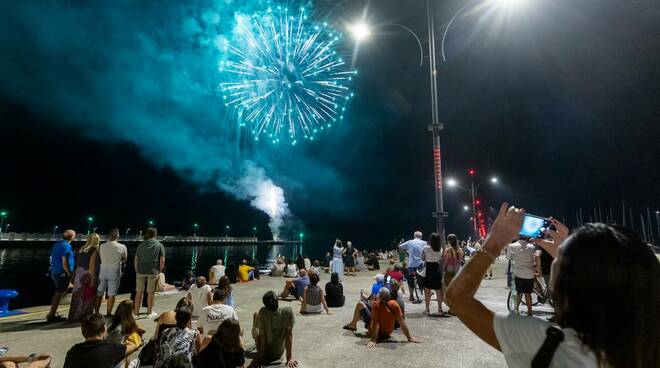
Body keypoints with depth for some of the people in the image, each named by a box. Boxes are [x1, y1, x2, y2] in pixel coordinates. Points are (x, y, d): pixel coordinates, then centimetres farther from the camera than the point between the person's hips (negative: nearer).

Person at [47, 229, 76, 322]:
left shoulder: (57, 244, 11)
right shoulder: (66, 246, -18)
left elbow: (53, 259, 18)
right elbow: (64, 263, -20)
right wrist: (69, 274, -12)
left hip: (55, 273, 9)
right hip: (62, 274, -9)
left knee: (57, 294, 21)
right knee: (58, 295, 0)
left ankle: (52, 313, 30)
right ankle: (51, 316, 6)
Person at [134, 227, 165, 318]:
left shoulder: (141, 245, 8)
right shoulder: (159, 245, 1)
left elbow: (135, 260, 9)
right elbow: (162, 261, -3)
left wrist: (137, 271, 17)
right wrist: (159, 271, 8)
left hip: (141, 271, 2)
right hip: (153, 272, -2)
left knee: (139, 292, 9)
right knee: (150, 293, 5)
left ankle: (136, 312, 15)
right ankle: (149, 312, 15)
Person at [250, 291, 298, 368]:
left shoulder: (262, 312, -27)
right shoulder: (288, 311, -25)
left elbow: (262, 336, -21)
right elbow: (289, 335, -21)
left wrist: (261, 356, -11)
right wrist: (290, 358, -15)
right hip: (279, 354, 1)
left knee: (256, 315, 13)